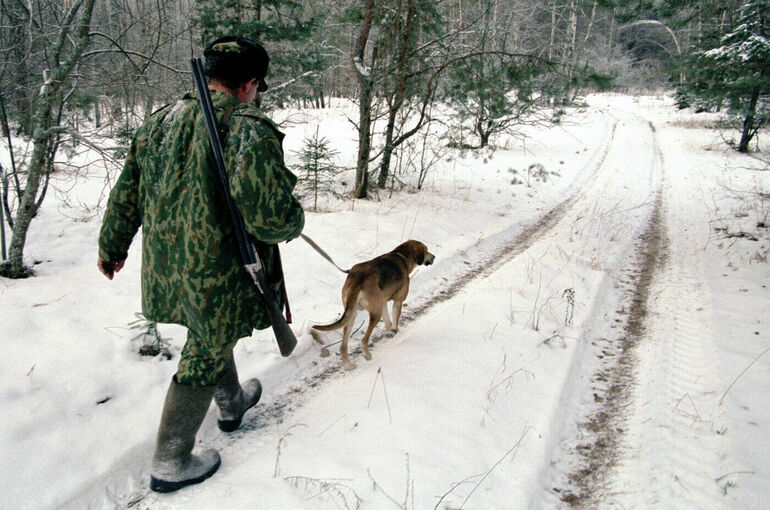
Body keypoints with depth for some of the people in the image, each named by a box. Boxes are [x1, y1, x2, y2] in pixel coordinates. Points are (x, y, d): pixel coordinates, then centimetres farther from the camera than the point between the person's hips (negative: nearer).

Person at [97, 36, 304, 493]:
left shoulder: (160, 122, 3)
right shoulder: (249, 131, -21)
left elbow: (126, 195, 12)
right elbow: (272, 216, -29)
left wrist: (112, 246, 27)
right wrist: (294, 220, -4)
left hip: (166, 268, 8)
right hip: (219, 276, -7)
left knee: (213, 335, 29)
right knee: (204, 360, 11)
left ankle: (232, 404, 53)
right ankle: (171, 463, 26)